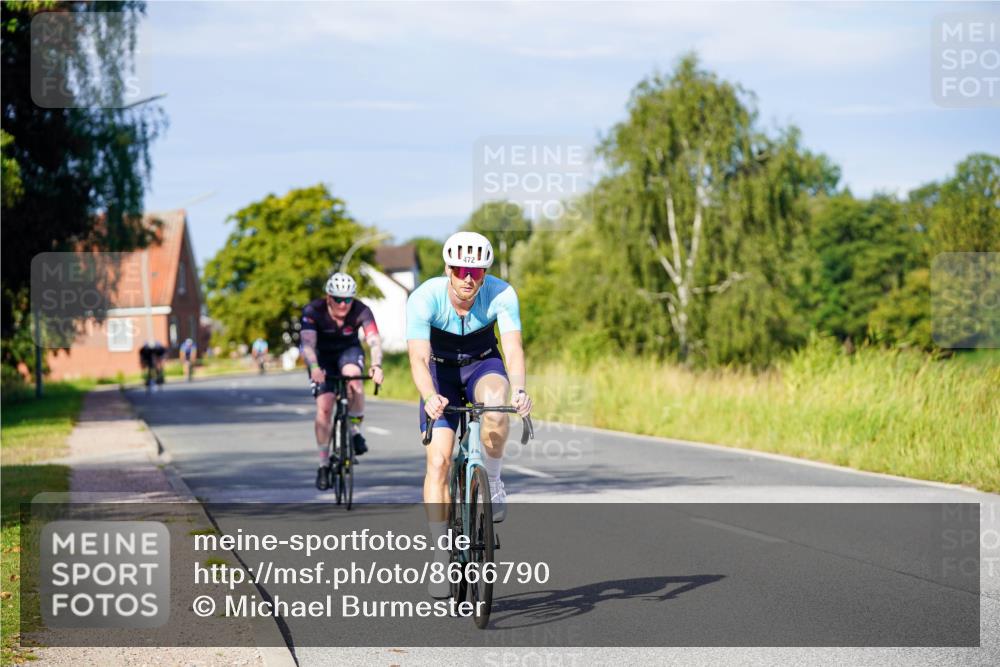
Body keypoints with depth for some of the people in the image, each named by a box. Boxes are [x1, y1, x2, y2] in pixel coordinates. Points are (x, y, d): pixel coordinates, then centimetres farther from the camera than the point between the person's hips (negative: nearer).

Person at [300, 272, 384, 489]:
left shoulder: (361, 311, -25)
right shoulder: (313, 311, -27)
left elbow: (374, 340, -37)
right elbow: (308, 343, -39)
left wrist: (376, 366, -56)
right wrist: (314, 368, -58)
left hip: (349, 351, 0)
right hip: (322, 357, 0)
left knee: (353, 377, -35)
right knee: (324, 408, -13)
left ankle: (355, 431, -15)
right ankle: (323, 465, 1)